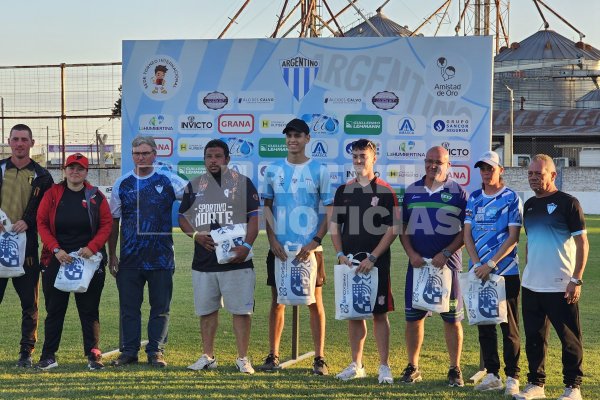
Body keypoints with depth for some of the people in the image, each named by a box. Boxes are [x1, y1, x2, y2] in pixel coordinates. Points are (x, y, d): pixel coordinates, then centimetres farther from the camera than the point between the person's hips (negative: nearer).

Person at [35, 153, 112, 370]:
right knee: (54, 309, 5)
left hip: (89, 260, 0)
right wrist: (56, 249, -12)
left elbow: (107, 224, 0)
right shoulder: (52, 194, 3)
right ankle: (48, 356, 13)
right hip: (57, 260, 0)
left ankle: (93, 355, 8)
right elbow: (41, 223, 0)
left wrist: (92, 247, -13)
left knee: (89, 309, 3)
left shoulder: (96, 196, 3)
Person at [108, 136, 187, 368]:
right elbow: (113, 221, 11)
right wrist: (112, 255, 8)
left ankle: (156, 351, 12)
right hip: (129, 259, 1)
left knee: (160, 308, 3)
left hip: (161, 258, -1)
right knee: (129, 307, 6)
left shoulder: (168, 181, 2)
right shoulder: (122, 184, 8)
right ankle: (129, 351, 15)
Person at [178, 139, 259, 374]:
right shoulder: (195, 186, 13)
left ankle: (242, 358, 5)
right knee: (206, 310, 10)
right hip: (203, 260, 4)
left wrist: (246, 245, -16)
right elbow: (183, 217, 15)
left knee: (241, 309, -3)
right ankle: (208, 357, 21)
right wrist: (196, 235, -6)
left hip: (236, 259, -4)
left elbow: (254, 217, -3)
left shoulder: (242, 183, 2)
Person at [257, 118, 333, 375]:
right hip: (279, 248, 2)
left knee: (315, 302, 2)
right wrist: (273, 241, -2)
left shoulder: (319, 171, 0)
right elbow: (267, 208, 10)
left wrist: (315, 242, -10)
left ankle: (319, 358, 9)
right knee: (277, 302, 7)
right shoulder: (273, 170, 6)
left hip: (309, 248, -2)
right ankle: (273, 356, 15)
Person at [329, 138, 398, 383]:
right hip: (349, 262, 4)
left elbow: (392, 230, -6)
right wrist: (340, 254, -1)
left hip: (376, 263, -4)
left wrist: (373, 257, -13)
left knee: (379, 313, -2)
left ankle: (384, 366, 5)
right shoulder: (344, 191, 10)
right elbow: (334, 226, 13)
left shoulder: (385, 192, -3)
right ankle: (356, 365, 19)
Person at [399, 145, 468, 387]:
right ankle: (412, 367, 17)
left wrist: (446, 253, -13)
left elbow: (466, 230, -2)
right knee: (413, 316, 5)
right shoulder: (412, 191, 9)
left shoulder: (458, 193, 0)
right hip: (417, 263, 3)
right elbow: (403, 228, 11)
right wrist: (411, 253, -4)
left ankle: (455, 370, 12)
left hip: (447, 263, -3)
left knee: (452, 317, 2)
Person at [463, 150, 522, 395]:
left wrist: (490, 264, -16)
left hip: (506, 272, -5)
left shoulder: (512, 198, -5)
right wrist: (477, 265, -7)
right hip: (479, 272, 5)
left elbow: (513, 237, -10)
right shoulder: (474, 199, 9)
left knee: (509, 327, 1)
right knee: (484, 325, 9)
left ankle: (512, 377, 7)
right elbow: (467, 234, 6)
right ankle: (492, 375, 18)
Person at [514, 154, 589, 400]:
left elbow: (582, 243, -9)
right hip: (531, 286, 6)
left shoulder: (567, 203, -8)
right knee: (534, 337, 12)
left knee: (569, 338, 3)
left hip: (560, 287, -6)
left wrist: (576, 280, -14)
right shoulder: (529, 205, 12)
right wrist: (527, 273, 16)